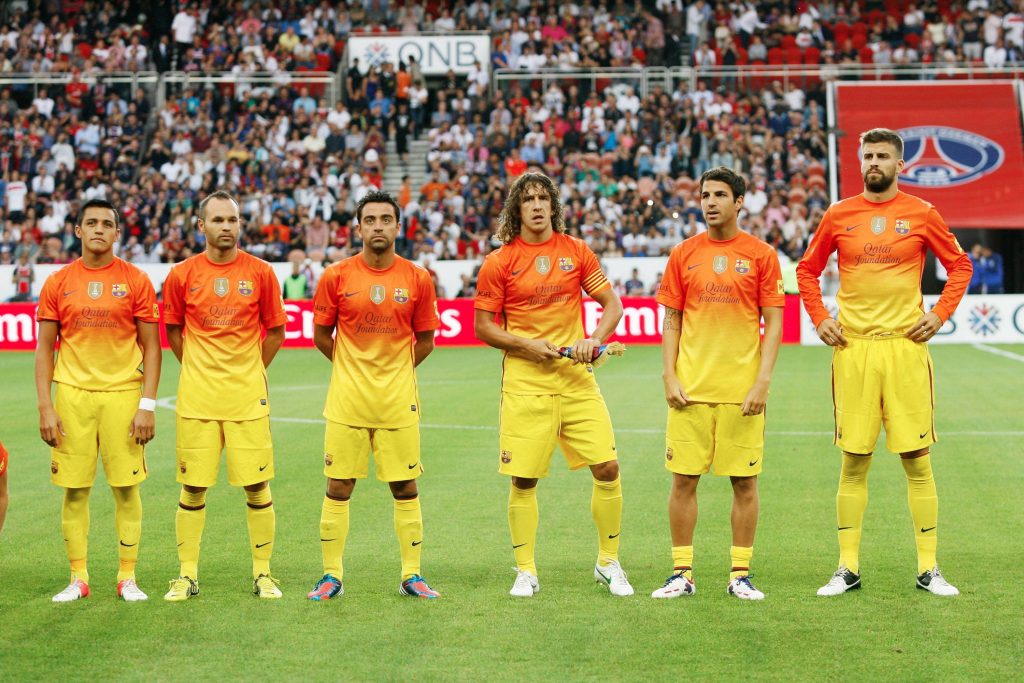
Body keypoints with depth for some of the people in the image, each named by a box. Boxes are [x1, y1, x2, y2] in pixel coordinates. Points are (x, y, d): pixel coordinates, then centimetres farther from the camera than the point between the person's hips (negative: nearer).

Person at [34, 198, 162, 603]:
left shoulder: (136, 281, 2)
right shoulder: (57, 283, 6)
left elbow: (151, 347, 2)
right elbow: (44, 348, 7)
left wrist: (147, 405, -6)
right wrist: (44, 407, -1)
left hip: (123, 393, -1)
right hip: (72, 394, 1)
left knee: (126, 488, 1)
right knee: (74, 490, 3)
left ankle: (127, 577, 11)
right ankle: (78, 578, 13)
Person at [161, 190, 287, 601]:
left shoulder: (260, 273, 1)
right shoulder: (182, 275, 2)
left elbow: (276, 331, 10)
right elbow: (173, 331, 14)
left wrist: (251, 371, 8)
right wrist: (198, 371, 9)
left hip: (248, 397, 0)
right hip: (197, 398, 0)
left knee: (257, 487, 1)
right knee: (192, 489, 4)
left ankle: (262, 574, 13)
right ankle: (188, 576, 15)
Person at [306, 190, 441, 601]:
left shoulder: (417, 279, 0)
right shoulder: (335, 277, -2)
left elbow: (425, 340, 10)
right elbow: (321, 336, 8)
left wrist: (396, 371, 10)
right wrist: (353, 367, 9)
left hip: (399, 400, 1)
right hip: (347, 399, 0)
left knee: (406, 489, 5)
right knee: (338, 487, 3)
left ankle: (411, 575, 15)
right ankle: (332, 575, 13)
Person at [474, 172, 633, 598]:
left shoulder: (577, 252, 6)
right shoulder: (499, 262, 0)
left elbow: (612, 303, 9)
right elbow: (483, 326, 3)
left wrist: (594, 340, -9)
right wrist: (525, 344, -13)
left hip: (577, 379, 2)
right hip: (525, 383, -2)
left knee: (607, 468, -2)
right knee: (523, 479, -1)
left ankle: (608, 564, 15)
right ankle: (525, 571, 14)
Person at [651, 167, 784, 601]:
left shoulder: (760, 255, 2)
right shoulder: (683, 255, 7)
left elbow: (773, 324, 1)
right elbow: (672, 322, 9)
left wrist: (763, 381, -8)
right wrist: (669, 377, -2)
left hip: (742, 390, -1)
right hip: (691, 388, 2)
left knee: (744, 481, 2)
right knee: (683, 479, 2)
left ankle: (740, 574, 12)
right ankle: (682, 573, 11)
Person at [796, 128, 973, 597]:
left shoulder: (921, 214, 3)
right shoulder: (838, 215, 6)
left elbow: (960, 264, 10)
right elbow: (807, 269, 16)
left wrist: (940, 314, -1)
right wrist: (819, 318, 4)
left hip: (905, 346, -1)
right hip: (853, 350, 1)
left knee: (917, 460, 1)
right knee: (854, 462, 4)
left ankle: (928, 568, 9)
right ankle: (848, 568, 11)